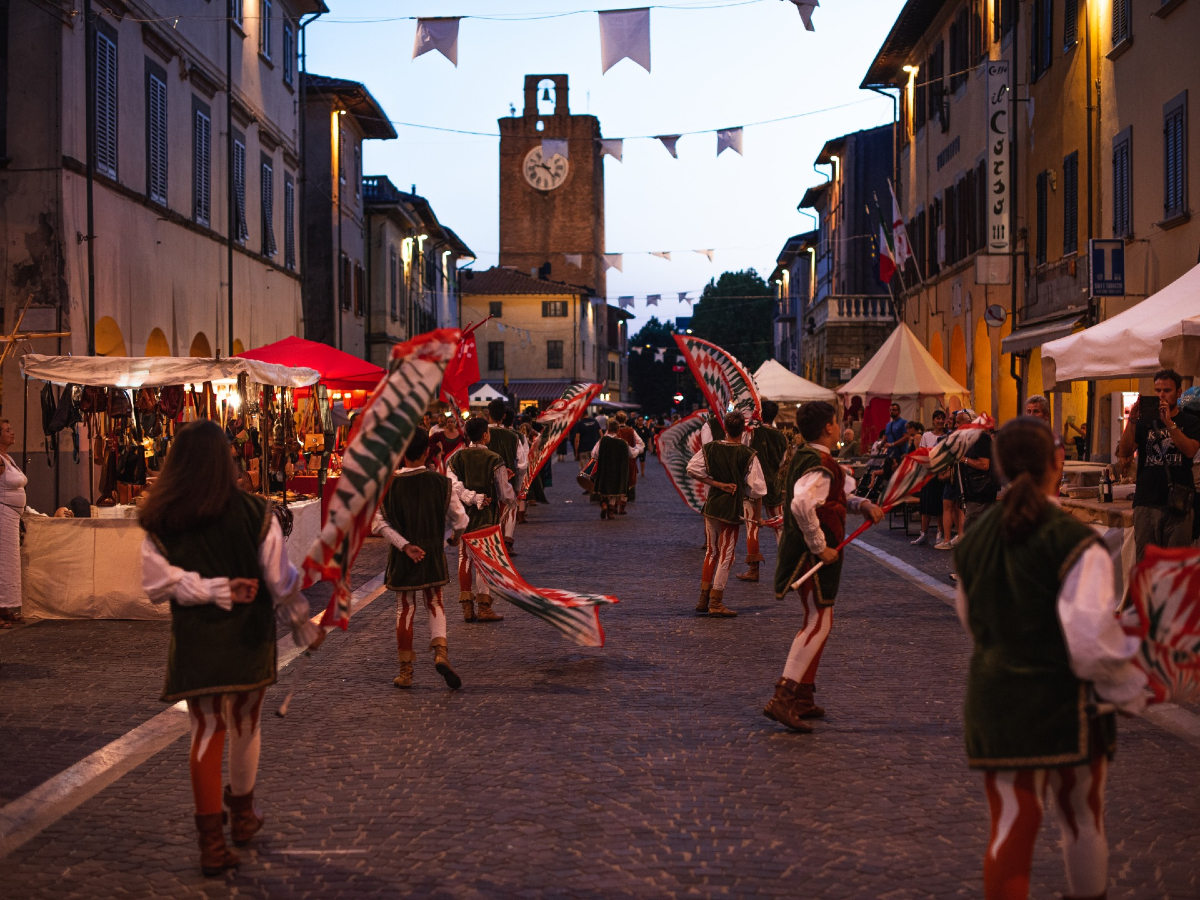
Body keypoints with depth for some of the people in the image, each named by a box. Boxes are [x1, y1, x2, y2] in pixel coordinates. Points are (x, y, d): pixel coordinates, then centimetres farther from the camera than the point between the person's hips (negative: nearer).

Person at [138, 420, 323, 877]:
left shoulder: (160, 522, -7)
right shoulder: (255, 513, -11)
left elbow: (159, 583, -14)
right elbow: (281, 579, -7)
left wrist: (216, 590, -10)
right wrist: (303, 624, 5)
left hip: (194, 641, 0)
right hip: (248, 636, 0)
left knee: (206, 732, 8)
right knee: (245, 725, 20)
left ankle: (212, 839, 2)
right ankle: (242, 813, 37)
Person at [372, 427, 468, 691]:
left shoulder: (388, 484, -7)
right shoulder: (441, 482, -7)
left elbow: (379, 523, -12)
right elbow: (460, 519, -3)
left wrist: (405, 545, -13)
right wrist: (454, 536, 17)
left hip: (401, 557, 0)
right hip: (433, 553, 0)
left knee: (404, 609, 10)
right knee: (434, 605, 14)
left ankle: (405, 671, 14)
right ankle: (440, 651, -11)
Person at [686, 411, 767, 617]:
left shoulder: (710, 448, -1)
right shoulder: (748, 455, -12)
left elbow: (692, 469, -5)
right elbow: (758, 489, -13)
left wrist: (717, 484, -3)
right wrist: (745, 493, 9)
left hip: (711, 505, 4)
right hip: (732, 509, -4)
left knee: (711, 552, 17)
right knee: (726, 555, 5)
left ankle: (703, 600, 18)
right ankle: (716, 602, 5)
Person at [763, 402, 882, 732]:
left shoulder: (806, 458, 13)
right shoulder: (821, 466, -19)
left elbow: (836, 494, 26)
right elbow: (802, 504, -36)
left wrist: (864, 505, 8)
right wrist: (819, 546, -27)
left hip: (812, 553, 11)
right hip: (814, 555, -11)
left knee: (817, 622, 18)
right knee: (818, 623, -10)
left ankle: (802, 697, 25)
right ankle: (783, 698, -15)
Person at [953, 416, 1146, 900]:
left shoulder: (975, 538, 3)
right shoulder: (1074, 543, -17)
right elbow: (1092, 642, -20)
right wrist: (1132, 691, -3)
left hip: (993, 698, 4)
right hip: (1063, 702, -4)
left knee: (1010, 828, 6)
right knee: (1082, 824, 19)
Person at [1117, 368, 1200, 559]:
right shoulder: (1144, 422, 14)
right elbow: (1124, 453, 0)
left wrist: (1169, 423, -18)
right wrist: (1132, 421, -13)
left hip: (1178, 502, -1)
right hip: (1146, 502, 2)